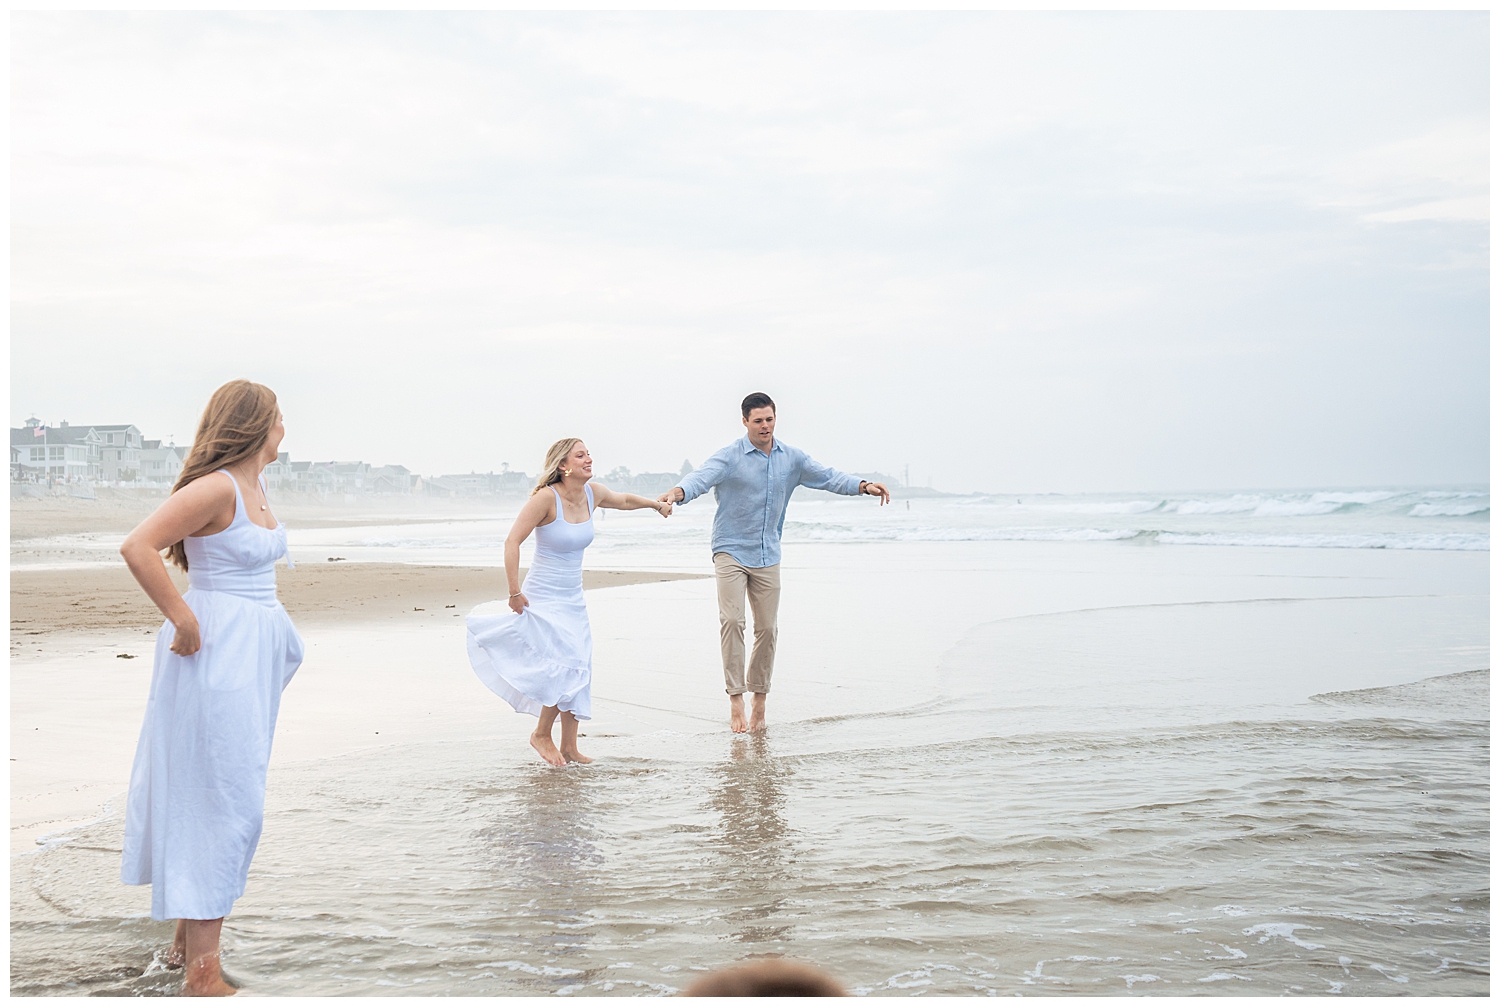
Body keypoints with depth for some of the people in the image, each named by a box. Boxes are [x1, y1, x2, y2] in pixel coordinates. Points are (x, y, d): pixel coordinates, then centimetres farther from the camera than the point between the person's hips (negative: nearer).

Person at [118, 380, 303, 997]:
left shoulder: (255, 486, 11)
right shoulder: (216, 487, -17)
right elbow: (137, 548, -27)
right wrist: (185, 622, -21)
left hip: (253, 649, 9)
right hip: (216, 651, -9)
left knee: (230, 794, 17)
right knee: (222, 800, -7)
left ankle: (189, 935, 31)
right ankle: (201, 970, -1)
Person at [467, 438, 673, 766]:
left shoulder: (592, 493, 0)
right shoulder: (546, 498, -19)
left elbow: (624, 500, 23)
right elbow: (512, 542, -20)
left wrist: (656, 504, 21)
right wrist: (515, 593, -22)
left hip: (574, 599, 7)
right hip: (544, 599, -7)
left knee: (578, 672, 7)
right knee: (567, 668, -14)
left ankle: (569, 747, 18)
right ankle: (541, 734, 8)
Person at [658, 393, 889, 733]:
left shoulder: (791, 458, 6)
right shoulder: (730, 457, -8)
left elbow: (826, 476, 5)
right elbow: (702, 476, -24)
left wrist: (863, 485, -11)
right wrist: (678, 492, -46)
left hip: (768, 555, 4)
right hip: (731, 551, -4)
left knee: (767, 628, 5)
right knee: (732, 620, -17)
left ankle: (759, 699, 17)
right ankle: (736, 699, -14)